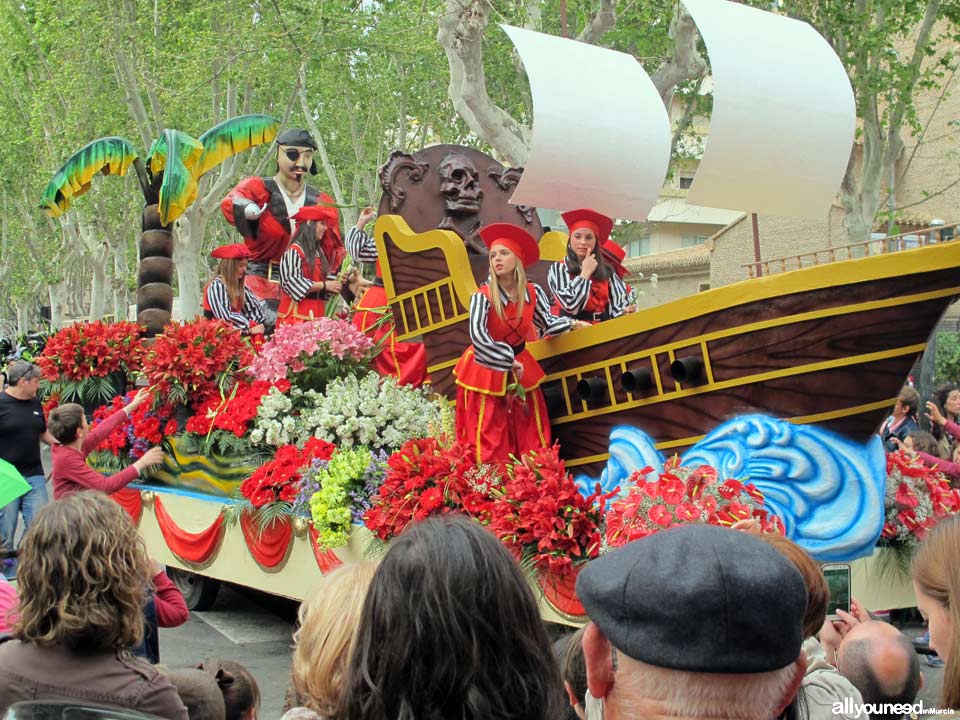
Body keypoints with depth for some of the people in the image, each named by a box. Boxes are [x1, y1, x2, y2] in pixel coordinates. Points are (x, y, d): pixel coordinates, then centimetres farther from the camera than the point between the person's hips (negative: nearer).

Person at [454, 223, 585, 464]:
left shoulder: (533, 292, -6)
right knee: (489, 438, -1)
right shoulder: (483, 296, -20)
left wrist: (572, 324, -7)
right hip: (487, 370, -4)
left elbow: (546, 323, 6)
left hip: (520, 366, 4)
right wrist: (509, 362, -26)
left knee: (531, 434, 9)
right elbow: (478, 336, -28)